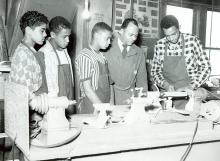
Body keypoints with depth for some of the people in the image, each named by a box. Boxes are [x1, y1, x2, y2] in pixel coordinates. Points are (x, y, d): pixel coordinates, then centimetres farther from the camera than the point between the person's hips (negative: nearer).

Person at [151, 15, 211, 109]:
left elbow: (206, 67, -1)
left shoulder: (192, 41, -6)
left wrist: (191, 86, -12)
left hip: (189, 93, -2)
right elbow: (155, 71, 9)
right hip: (167, 94, 2)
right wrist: (165, 84, -9)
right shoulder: (159, 45, 1)